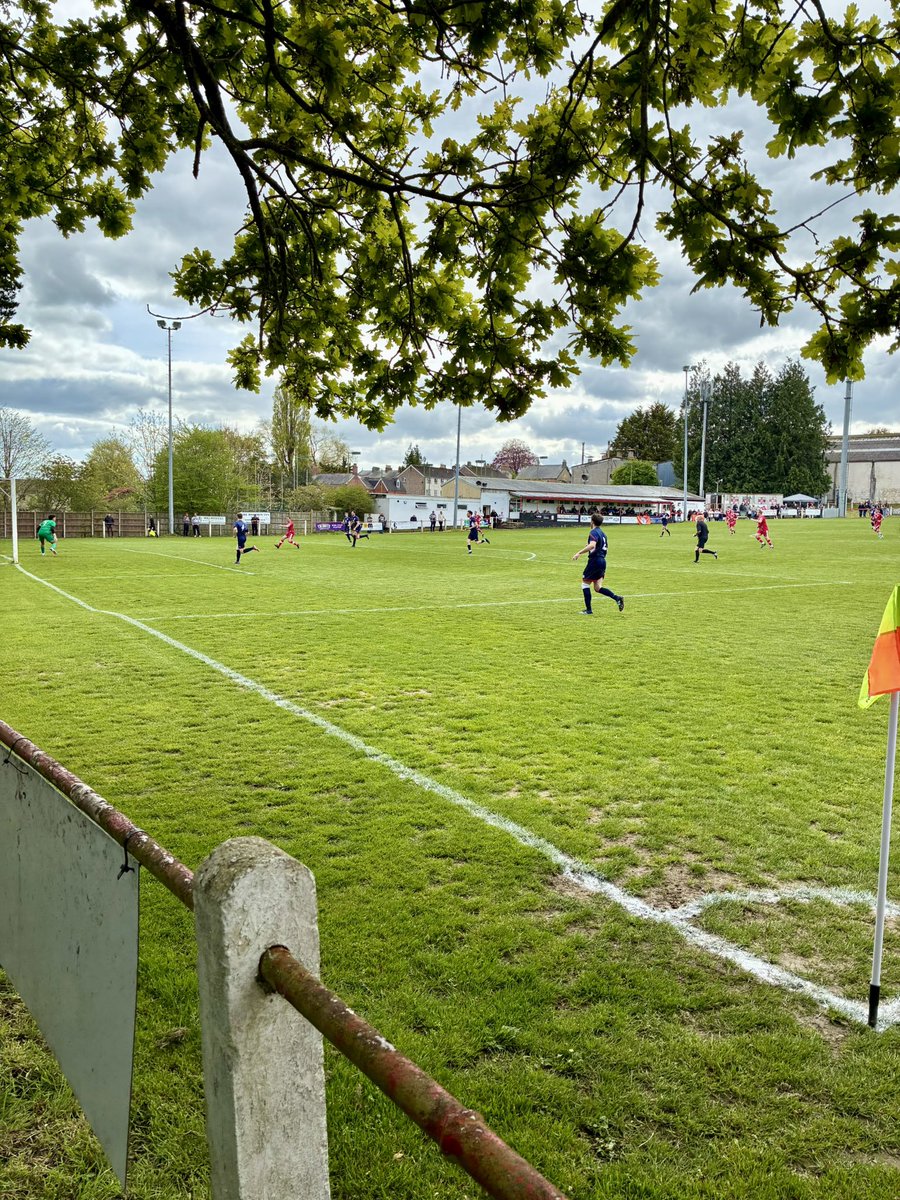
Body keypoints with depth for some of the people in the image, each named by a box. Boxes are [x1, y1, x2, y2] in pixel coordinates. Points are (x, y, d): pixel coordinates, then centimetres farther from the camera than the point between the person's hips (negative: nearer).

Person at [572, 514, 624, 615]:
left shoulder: (594, 532, -12)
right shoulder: (602, 533, 17)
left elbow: (592, 545, -30)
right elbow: (606, 547, 27)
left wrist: (579, 553, -29)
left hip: (595, 560, -8)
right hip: (602, 560, 8)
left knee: (585, 584, 4)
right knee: (597, 588, 9)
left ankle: (588, 610, 5)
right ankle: (617, 598, -8)